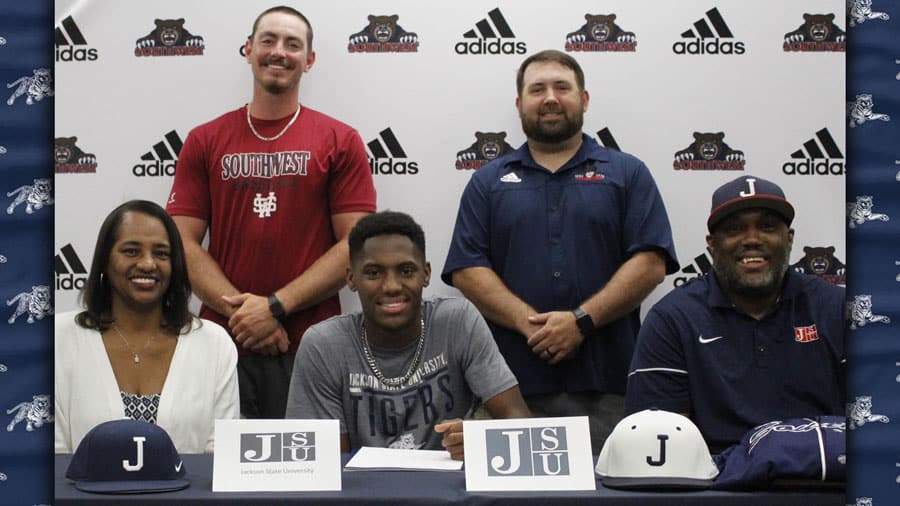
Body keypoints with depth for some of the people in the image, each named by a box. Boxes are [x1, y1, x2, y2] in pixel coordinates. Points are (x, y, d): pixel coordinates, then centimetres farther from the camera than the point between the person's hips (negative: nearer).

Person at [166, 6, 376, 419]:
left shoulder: (340, 141, 4)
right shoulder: (204, 142, 9)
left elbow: (357, 245, -3)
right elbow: (184, 242, 3)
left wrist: (276, 306, -11)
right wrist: (238, 310, -11)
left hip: (311, 349, -1)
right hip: (223, 342, 1)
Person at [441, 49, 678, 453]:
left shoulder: (627, 173, 12)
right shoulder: (489, 182, 15)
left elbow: (650, 263, 1)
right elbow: (466, 271, 4)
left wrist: (582, 320, -11)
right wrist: (531, 324, -11)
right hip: (513, 384, 1)